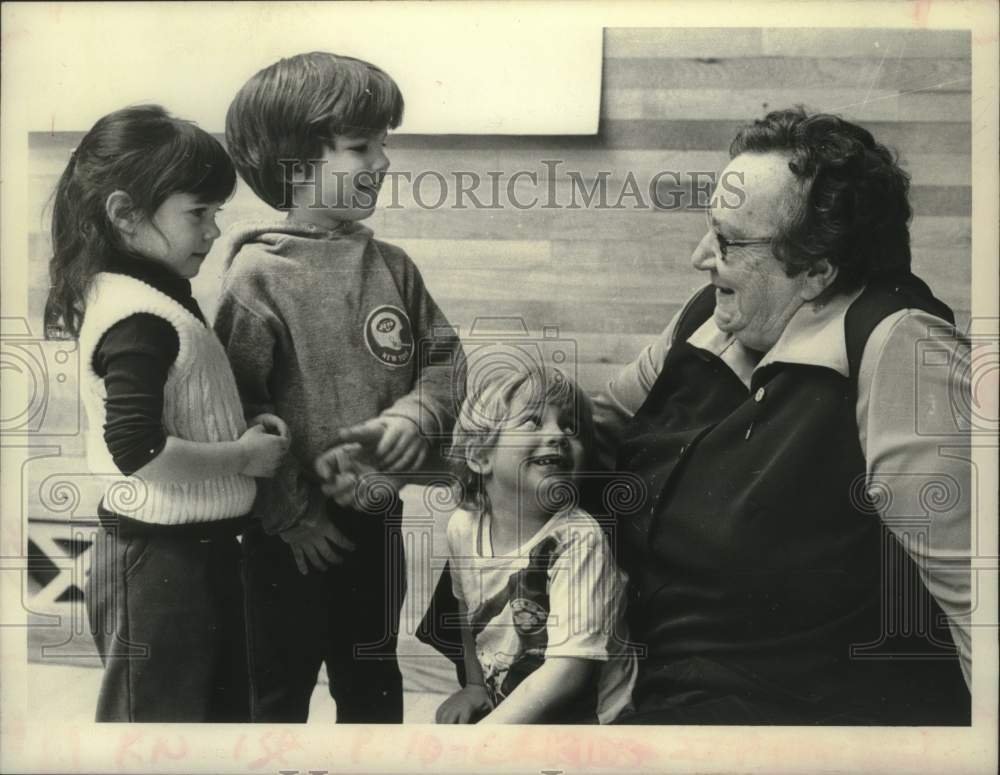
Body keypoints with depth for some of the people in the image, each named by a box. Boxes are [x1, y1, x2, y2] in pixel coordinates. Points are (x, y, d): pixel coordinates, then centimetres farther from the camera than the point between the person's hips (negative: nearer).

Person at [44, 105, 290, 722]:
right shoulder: (142, 321, -22)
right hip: (158, 560, -10)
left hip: (198, 551, 10)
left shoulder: (153, 295, 8)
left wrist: (248, 433, 1)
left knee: (224, 706, 22)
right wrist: (243, 455, -19)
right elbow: (138, 449, -30)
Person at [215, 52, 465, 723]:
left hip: (377, 520, 5)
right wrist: (292, 513, -14)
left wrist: (413, 415, -14)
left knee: (373, 681, 23)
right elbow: (238, 407, -17)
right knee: (279, 687, 14)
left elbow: (443, 356, 6)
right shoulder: (259, 273, -15)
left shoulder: (391, 266, 2)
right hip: (293, 532, -5)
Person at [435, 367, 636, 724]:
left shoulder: (578, 538, -22)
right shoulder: (463, 526, -5)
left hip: (584, 716, -5)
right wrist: (474, 683, 11)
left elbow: (570, 670, -28)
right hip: (501, 708, 6)